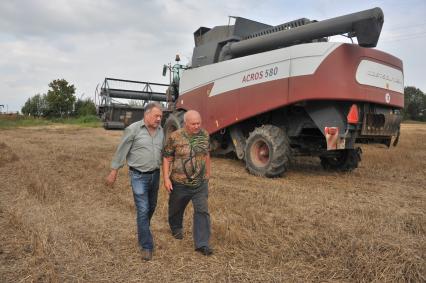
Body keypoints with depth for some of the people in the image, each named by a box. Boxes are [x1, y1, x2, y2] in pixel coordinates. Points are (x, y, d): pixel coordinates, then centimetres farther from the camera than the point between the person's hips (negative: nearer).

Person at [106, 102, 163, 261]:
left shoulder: (160, 131, 3)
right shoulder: (133, 129, -13)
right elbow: (121, 151, -7)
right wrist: (114, 172, -3)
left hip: (155, 175, 6)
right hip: (139, 176, -6)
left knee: (151, 207, 19)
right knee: (143, 210, -5)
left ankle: (143, 232, 46)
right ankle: (146, 246, 6)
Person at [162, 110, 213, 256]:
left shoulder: (205, 135, -2)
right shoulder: (175, 137, -14)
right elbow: (166, 157, -8)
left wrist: (208, 172, 18)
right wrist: (166, 178, -13)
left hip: (200, 183, 2)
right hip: (180, 183, -2)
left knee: (202, 211, -3)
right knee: (176, 208, 19)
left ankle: (202, 243, 6)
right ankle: (176, 228, 50)